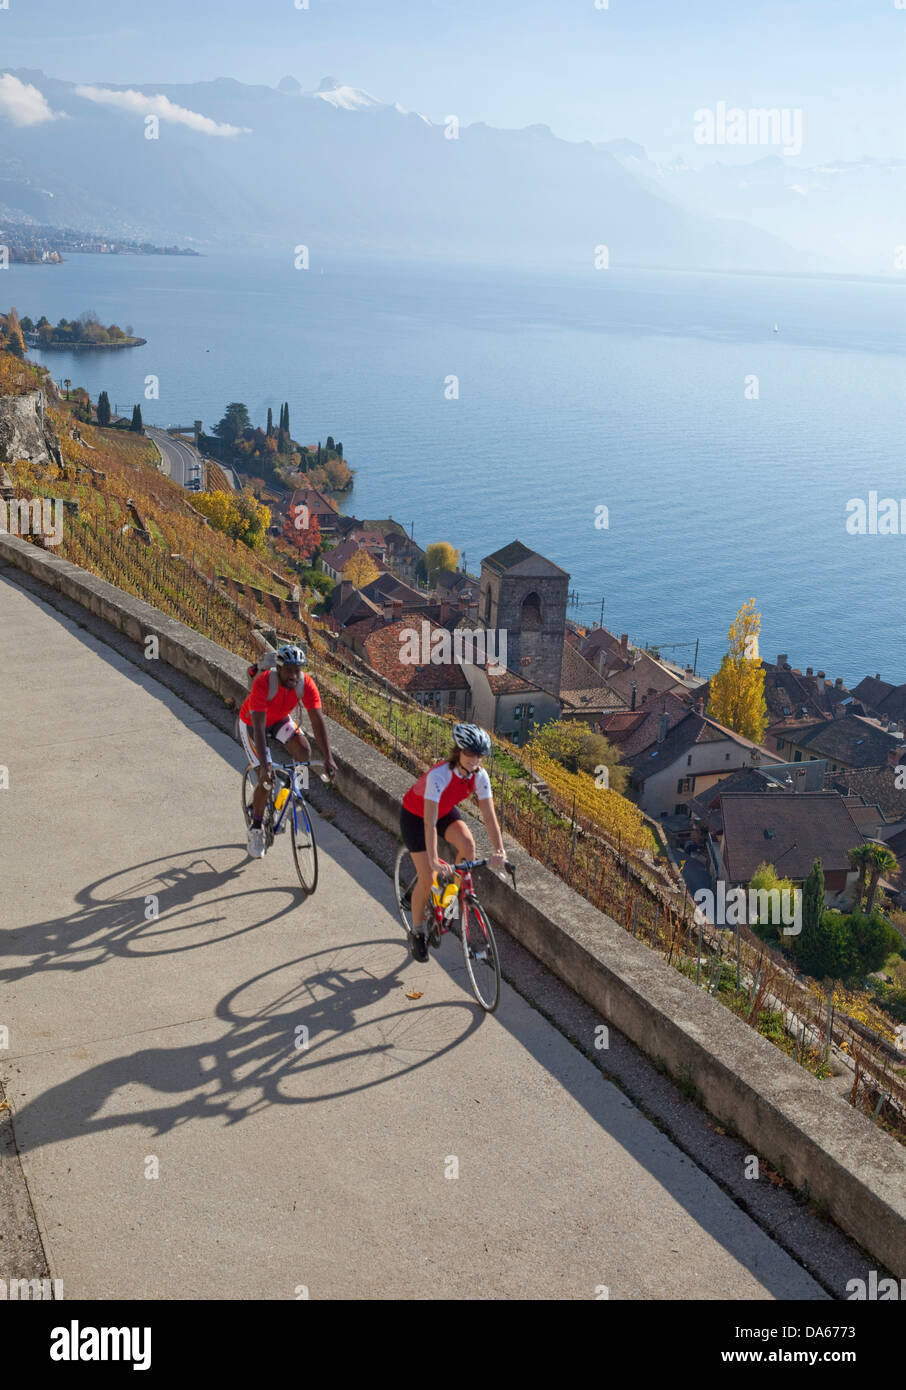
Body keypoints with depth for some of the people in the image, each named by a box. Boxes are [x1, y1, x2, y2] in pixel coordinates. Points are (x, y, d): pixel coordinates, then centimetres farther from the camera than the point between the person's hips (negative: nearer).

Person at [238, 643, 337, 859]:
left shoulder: (306, 684, -27)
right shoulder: (263, 683, -39)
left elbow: (317, 720, -30)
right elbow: (259, 727, -43)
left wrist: (328, 758, -40)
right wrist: (265, 766, -51)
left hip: (280, 719, 4)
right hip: (251, 722, -4)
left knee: (304, 749, -24)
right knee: (266, 779, -12)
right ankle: (256, 829, 8)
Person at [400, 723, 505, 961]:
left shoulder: (479, 776, -22)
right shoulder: (439, 775, -39)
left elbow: (489, 815, -22)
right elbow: (429, 821, -43)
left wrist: (499, 849, -35)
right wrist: (433, 860, -50)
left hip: (445, 812, 5)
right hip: (415, 816, -5)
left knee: (468, 844, -26)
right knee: (427, 878, -9)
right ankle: (418, 932, 14)